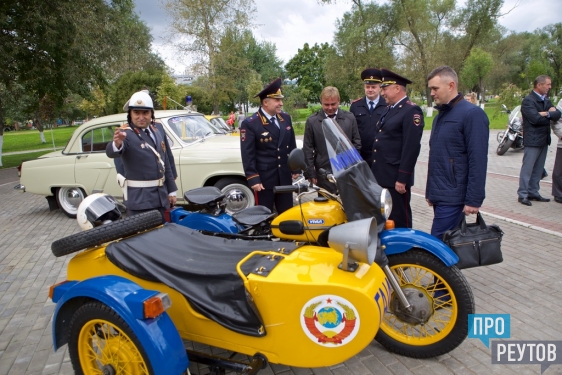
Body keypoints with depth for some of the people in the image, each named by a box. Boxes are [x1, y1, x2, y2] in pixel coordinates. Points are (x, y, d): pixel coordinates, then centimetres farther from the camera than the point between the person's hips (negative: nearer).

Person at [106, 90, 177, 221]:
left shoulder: (158, 130, 7)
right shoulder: (125, 134, -12)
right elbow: (111, 152, -33)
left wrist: (171, 190, 12)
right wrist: (117, 144, -57)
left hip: (161, 195, 6)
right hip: (139, 197, -6)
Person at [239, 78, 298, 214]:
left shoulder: (286, 118, 8)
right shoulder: (249, 124, -11)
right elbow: (247, 155, -13)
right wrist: (253, 179, -17)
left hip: (285, 177, 5)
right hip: (263, 178, -5)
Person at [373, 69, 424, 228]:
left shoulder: (411, 111, -11)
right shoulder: (388, 109, 17)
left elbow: (411, 148, -18)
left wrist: (402, 179, -19)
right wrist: (373, 172, 16)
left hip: (396, 179, -8)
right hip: (380, 176, 8)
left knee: (399, 221, 3)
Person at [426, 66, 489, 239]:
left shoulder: (472, 114, -10)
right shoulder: (440, 115, 16)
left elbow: (478, 161, -15)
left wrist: (474, 200, -18)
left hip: (453, 197, -8)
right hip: (439, 195, 8)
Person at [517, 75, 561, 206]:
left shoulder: (546, 100, 16)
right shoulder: (528, 100, -9)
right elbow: (535, 118, -20)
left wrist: (547, 114, -14)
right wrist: (550, 116, -4)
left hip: (544, 140, 8)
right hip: (532, 140, -8)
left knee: (538, 169, 11)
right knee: (527, 169, -4)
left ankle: (533, 192, 19)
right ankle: (522, 195, 1)